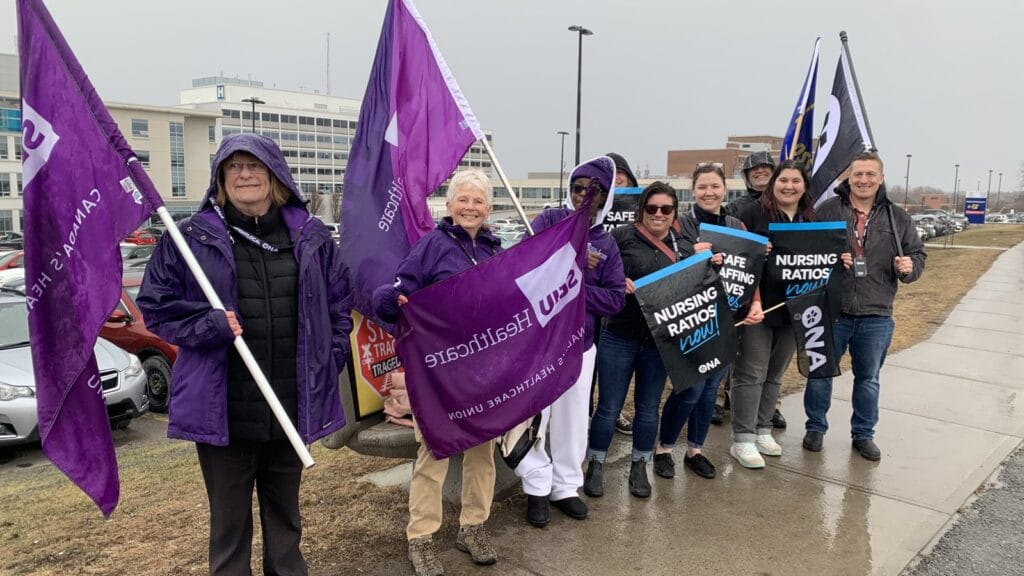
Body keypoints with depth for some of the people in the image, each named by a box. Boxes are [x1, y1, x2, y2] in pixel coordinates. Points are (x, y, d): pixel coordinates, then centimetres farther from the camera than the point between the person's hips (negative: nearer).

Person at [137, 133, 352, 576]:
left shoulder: (311, 237, 5)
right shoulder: (191, 237, -3)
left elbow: (339, 303, 11)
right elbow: (155, 305, 0)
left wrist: (330, 361, 4)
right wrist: (209, 326, -16)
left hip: (295, 405, 3)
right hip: (222, 408, -2)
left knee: (285, 513, 20)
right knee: (230, 521, 12)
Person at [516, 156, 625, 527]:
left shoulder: (607, 244, 5)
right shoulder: (550, 221, -2)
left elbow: (616, 299, -3)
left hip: (580, 344, 3)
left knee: (573, 419, 13)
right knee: (532, 416, 0)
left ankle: (566, 486, 32)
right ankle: (538, 486, 21)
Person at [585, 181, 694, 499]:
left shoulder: (684, 247, 8)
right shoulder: (623, 236, -5)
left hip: (660, 341, 4)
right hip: (619, 338, -3)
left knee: (648, 408, 14)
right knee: (608, 408, 5)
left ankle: (639, 468, 31)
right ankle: (595, 466, 24)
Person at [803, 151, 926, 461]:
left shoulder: (898, 218, 6)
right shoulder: (827, 210, -2)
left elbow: (918, 255, 12)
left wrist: (908, 267, -10)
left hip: (876, 316, 2)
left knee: (868, 378, 14)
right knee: (820, 373, 9)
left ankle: (863, 434, 31)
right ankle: (816, 427, 28)